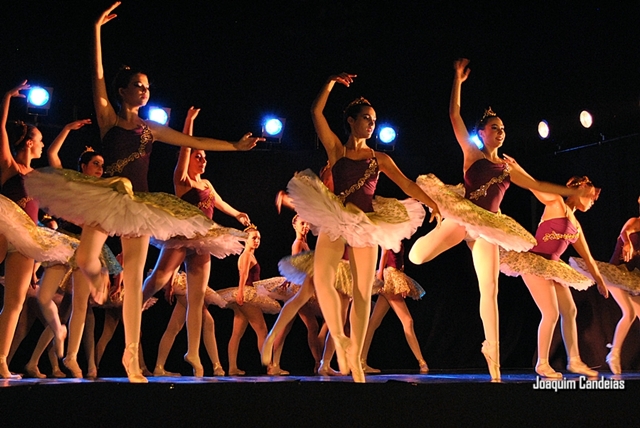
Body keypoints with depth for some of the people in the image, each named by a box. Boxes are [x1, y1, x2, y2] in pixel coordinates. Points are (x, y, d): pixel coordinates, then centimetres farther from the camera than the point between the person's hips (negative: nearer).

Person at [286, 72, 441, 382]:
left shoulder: (379, 158, 11)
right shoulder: (336, 150, 7)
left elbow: (406, 184, 5)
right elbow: (316, 113, -1)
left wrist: (432, 204, -5)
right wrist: (331, 82, -2)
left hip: (367, 225, 2)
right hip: (334, 222, -1)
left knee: (363, 293, -1)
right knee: (322, 279, -21)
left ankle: (355, 358, 6)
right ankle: (339, 340, -4)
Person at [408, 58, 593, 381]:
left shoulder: (507, 165, 17)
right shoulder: (472, 153, 6)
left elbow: (536, 185, 24)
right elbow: (454, 116, 0)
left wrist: (573, 192, 22)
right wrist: (458, 81, -2)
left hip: (488, 225, 3)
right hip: (462, 215, -3)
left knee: (490, 291, 0)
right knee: (417, 256, -17)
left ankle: (493, 357, 6)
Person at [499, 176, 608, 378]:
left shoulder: (576, 226, 18)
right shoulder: (556, 203, -4)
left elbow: (587, 257, 26)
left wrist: (599, 280, 30)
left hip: (551, 267, 9)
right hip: (533, 263, -9)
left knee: (569, 311, 8)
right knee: (551, 313, -11)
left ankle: (574, 361, 18)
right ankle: (542, 363, 2)